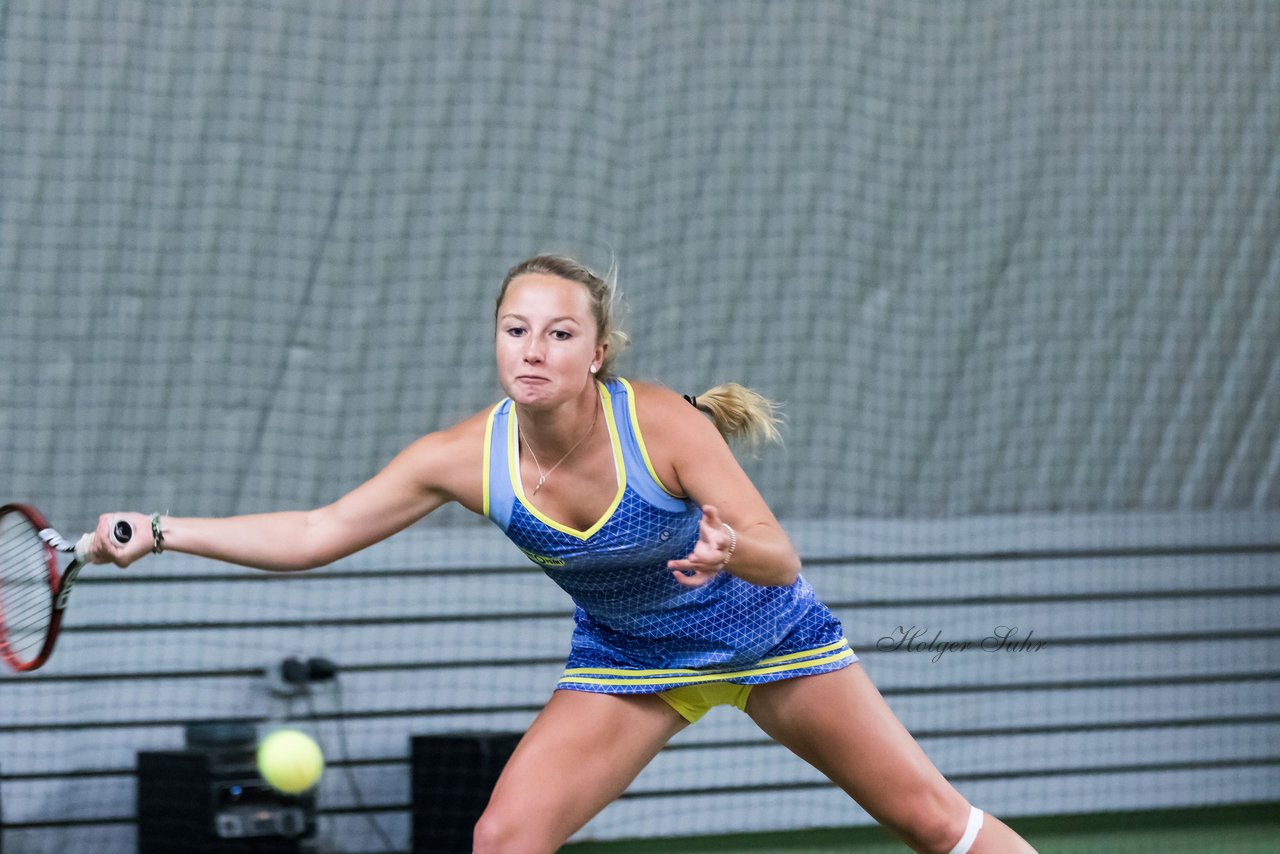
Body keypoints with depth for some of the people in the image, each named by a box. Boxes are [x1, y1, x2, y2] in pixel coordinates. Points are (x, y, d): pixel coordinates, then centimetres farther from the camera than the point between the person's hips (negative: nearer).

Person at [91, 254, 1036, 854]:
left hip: (765, 632, -2)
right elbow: (314, 535, -17)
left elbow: (781, 559, -28)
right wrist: (160, 533, -26)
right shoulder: (468, 455, -21)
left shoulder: (665, 426, -30)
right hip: (626, 658, 3)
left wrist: (728, 549, -52)